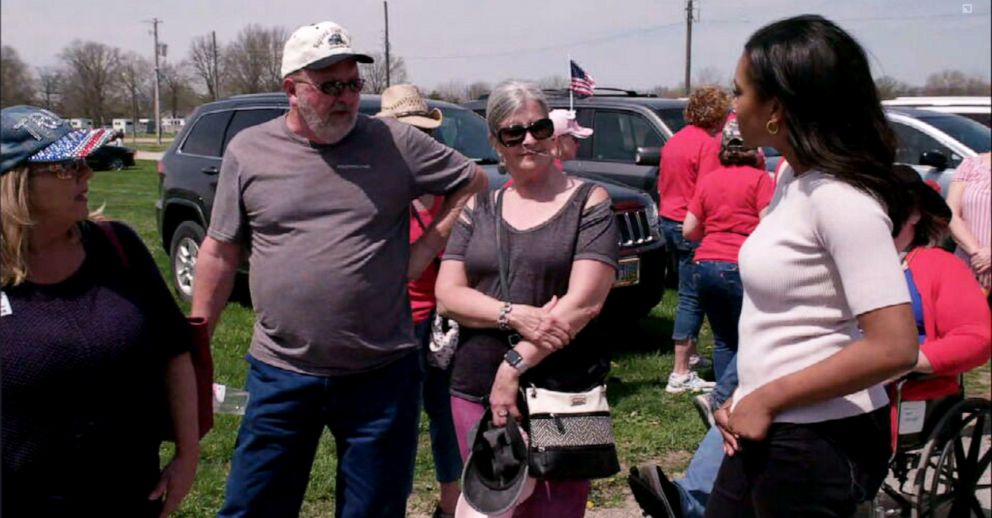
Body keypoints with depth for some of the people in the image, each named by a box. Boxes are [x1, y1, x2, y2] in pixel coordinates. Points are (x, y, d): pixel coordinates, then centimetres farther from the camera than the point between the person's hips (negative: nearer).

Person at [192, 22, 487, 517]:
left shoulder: (396, 142, -2)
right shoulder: (248, 150, 2)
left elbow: (474, 182, 8)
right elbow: (220, 253, 8)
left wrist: (423, 251, -3)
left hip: (382, 373, 0)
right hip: (280, 373, 1)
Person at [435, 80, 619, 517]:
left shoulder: (589, 202, -1)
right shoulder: (479, 208, 9)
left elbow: (584, 301, -12)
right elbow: (447, 296, 1)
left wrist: (515, 365, -17)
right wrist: (515, 315, -16)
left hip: (564, 393, -3)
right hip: (474, 391, 3)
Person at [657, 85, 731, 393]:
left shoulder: (674, 141, 14)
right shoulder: (709, 144, -14)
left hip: (668, 220, 9)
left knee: (689, 291, 21)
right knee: (691, 297, -6)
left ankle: (689, 354, 33)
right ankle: (680, 374, -5)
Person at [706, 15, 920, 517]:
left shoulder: (840, 198, -20)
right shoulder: (792, 179, 7)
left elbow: (894, 347, -25)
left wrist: (766, 400, -18)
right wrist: (746, 399, 6)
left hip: (821, 441, -8)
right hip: (768, 431, 8)